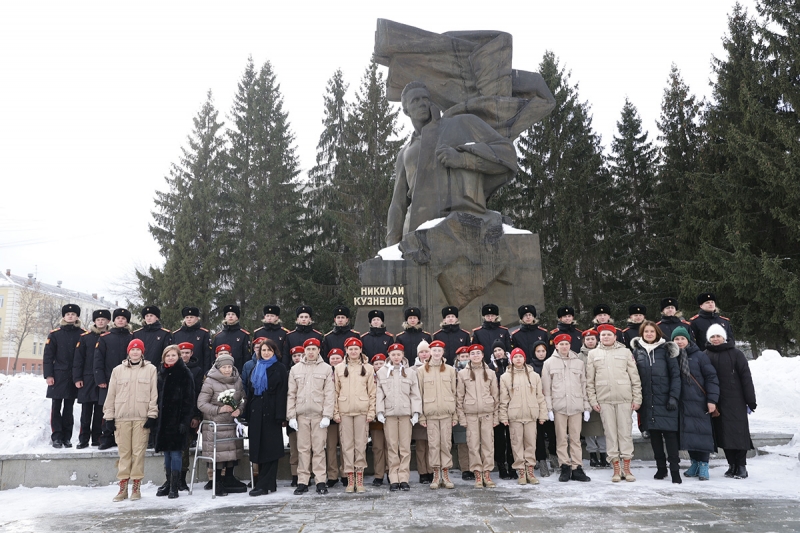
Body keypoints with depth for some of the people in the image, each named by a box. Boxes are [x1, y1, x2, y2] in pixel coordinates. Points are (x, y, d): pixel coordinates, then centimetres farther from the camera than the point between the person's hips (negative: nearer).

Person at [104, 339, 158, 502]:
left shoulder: (150, 369, 5)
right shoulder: (118, 370, 10)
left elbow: (154, 394, 2)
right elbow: (111, 395, 10)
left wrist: (152, 415, -4)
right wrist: (109, 416, 6)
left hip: (142, 418, -2)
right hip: (121, 417, 2)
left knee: (139, 451, -1)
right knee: (124, 452, 3)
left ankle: (136, 487, 8)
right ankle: (123, 487, 10)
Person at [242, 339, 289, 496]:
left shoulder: (280, 369, 0)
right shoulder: (255, 369, 17)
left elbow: (282, 393, -7)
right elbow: (249, 392, 17)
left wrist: (280, 416, -15)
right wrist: (248, 413, 8)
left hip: (271, 412, -6)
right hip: (256, 412, 6)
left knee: (270, 448, -4)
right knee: (258, 447, 6)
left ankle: (264, 485, -4)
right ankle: (269, 483, 14)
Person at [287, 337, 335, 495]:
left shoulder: (326, 368, 4)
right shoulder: (295, 369, 10)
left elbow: (329, 394, 0)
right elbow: (291, 394, 8)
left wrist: (327, 415, -7)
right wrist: (291, 416, 1)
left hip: (319, 415, -2)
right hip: (301, 414, 2)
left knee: (319, 448, 0)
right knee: (302, 448, 4)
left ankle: (320, 481, 7)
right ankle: (302, 481, 10)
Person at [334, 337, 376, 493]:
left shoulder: (368, 368, 6)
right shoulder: (339, 368, 9)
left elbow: (372, 392, 5)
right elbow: (335, 392, 8)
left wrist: (371, 412, -3)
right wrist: (335, 412, 1)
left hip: (362, 411, -1)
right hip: (344, 411, 1)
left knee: (361, 444, 0)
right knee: (347, 444, 1)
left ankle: (359, 479, 8)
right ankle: (350, 479, 8)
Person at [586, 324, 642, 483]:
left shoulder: (625, 352, 7)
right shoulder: (593, 354, 9)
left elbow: (635, 378, 5)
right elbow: (590, 380, 6)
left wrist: (637, 398, -1)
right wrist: (592, 400, 0)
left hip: (624, 398, -1)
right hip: (604, 399, 1)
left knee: (626, 432, 1)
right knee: (610, 433, 3)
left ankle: (626, 468, 10)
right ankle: (616, 469, 10)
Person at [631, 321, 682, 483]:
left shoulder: (666, 349, 1)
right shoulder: (637, 351, 9)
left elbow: (675, 374, -2)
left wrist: (673, 397, -10)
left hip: (664, 399, -3)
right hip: (647, 401, 3)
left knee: (669, 433, -6)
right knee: (654, 434, 8)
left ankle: (675, 469, -1)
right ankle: (661, 467, 18)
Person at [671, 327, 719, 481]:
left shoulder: (699, 356, -3)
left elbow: (711, 378, -5)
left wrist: (712, 400, -10)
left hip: (699, 403, -4)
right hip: (682, 404, 4)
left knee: (702, 433, -3)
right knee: (687, 433, 8)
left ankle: (703, 465, 7)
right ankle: (695, 463, 20)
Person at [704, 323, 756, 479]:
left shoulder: (735, 354, -3)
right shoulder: (706, 355, 6)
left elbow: (746, 378, -4)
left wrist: (750, 401, -6)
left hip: (735, 401, -3)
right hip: (717, 402, 3)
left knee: (739, 432, 0)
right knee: (723, 434, 6)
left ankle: (741, 466, 10)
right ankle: (732, 465, 18)